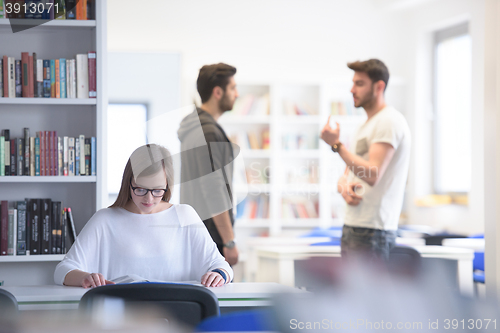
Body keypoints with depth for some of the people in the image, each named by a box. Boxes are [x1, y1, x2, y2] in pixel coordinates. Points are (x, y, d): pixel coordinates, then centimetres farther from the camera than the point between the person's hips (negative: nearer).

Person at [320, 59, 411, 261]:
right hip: (352, 227, 10)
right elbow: (350, 171, 22)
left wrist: (336, 145, -19)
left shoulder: (389, 121, -10)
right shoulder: (366, 125, 21)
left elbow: (372, 175, -20)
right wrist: (344, 186, -2)